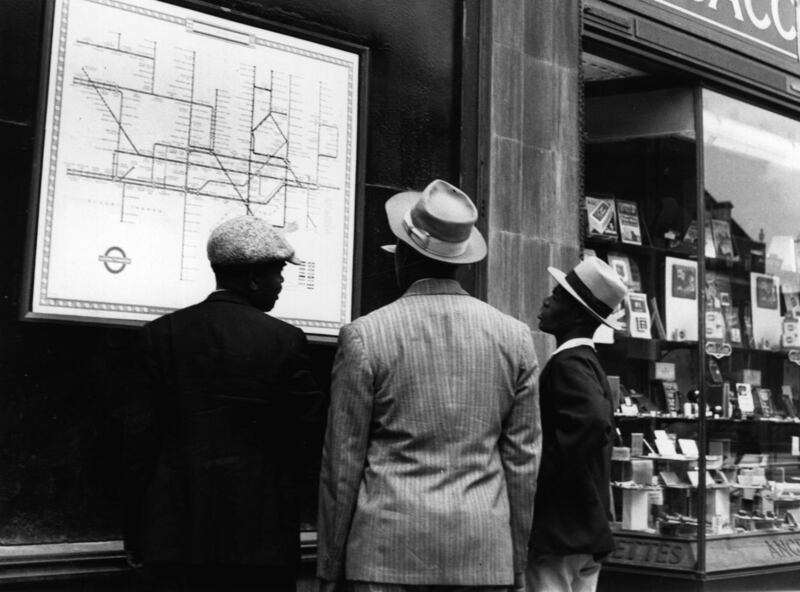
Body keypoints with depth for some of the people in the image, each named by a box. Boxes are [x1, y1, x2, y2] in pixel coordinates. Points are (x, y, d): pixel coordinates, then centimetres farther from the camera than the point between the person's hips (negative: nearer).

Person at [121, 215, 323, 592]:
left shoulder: (161, 334, 0)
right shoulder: (284, 340, -7)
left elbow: (140, 435, 0)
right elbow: (308, 433, -4)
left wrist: (134, 533, 8)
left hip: (175, 531, 3)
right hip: (258, 529, -2)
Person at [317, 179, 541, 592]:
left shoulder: (364, 336, -6)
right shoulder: (514, 336, 3)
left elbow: (342, 463, -3)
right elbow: (524, 462, 5)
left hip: (389, 553, -3)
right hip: (485, 556, 3)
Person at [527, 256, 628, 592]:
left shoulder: (568, 362, -15)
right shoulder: (589, 361, 15)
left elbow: (593, 422, -32)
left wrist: (545, 475, -23)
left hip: (558, 528, -10)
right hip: (586, 528, 10)